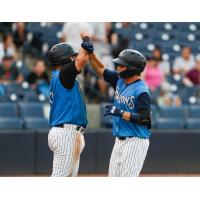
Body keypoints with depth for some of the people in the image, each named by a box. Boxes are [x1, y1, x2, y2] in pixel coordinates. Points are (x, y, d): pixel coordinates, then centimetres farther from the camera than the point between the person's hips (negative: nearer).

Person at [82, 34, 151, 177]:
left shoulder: (141, 91, -17)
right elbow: (101, 69, 18)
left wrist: (121, 113, -23)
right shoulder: (119, 80, 7)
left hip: (135, 141, -9)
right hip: (120, 141, 9)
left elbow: (145, 119, -21)